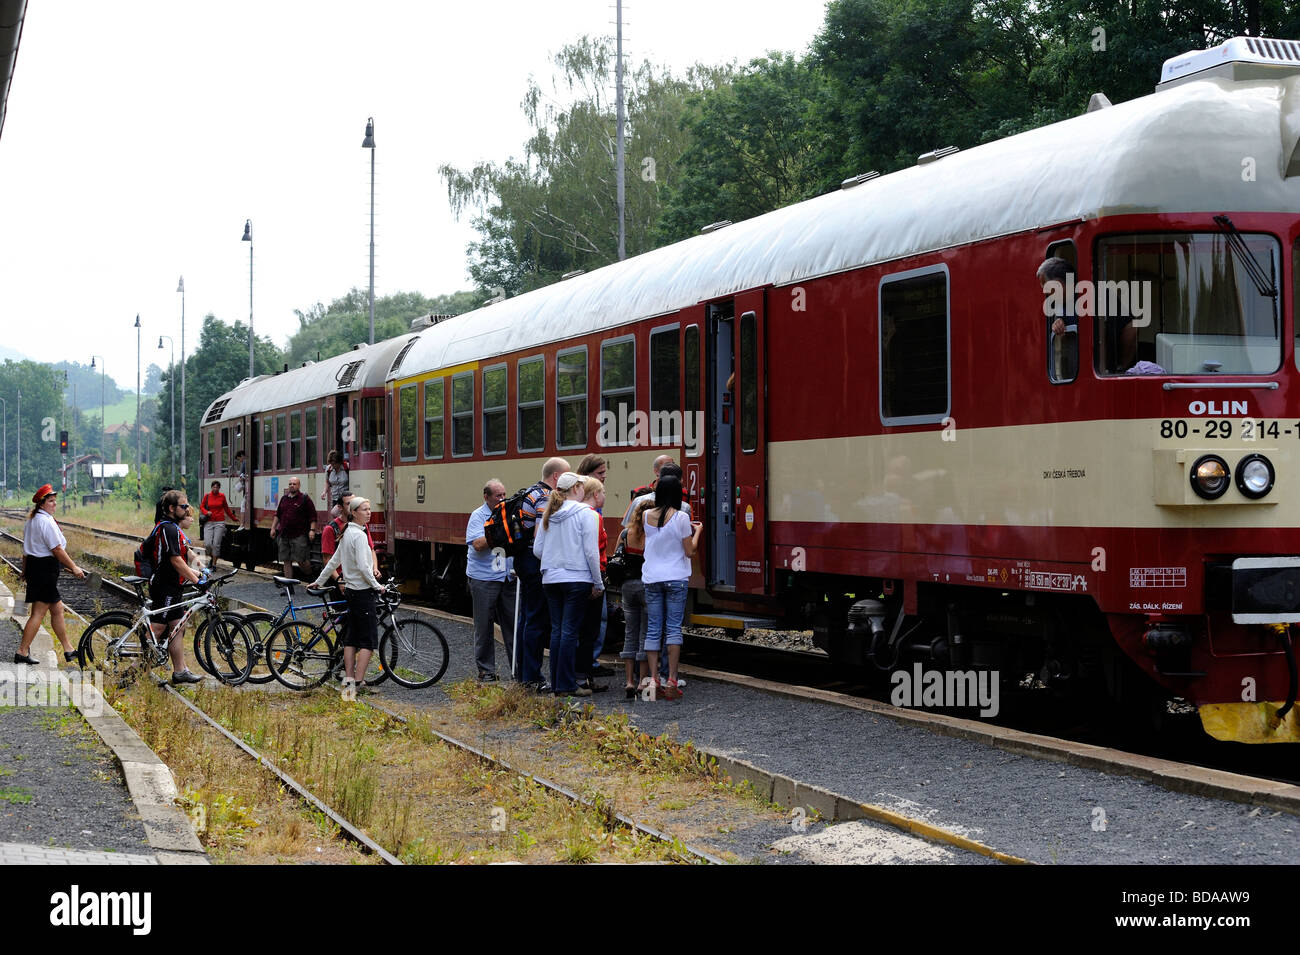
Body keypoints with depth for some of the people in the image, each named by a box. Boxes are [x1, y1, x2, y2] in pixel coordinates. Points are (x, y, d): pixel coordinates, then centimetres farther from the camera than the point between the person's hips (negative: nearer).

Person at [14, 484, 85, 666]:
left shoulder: (30, 521, 14)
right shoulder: (47, 522, -17)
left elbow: (27, 549, 20)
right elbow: (57, 550, -18)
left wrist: (25, 570, 27)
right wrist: (74, 567, -11)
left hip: (33, 565, 11)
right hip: (45, 568, -11)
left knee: (57, 609, 15)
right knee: (38, 613, -5)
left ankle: (68, 650, 20)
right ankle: (22, 653, -3)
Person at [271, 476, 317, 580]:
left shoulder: (305, 499, -2)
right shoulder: (284, 498, 14)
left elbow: (313, 517, -5)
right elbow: (278, 515, 22)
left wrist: (312, 530, -14)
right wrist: (273, 528, 17)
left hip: (299, 535, -6)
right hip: (284, 535, 6)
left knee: (301, 560, -10)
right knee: (286, 561, 7)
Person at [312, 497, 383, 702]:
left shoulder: (347, 533, 12)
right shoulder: (358, 535, -16)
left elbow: (334, 561, 20)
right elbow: (363, 567, -22)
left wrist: (319, 581, 30)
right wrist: (377, 586, -10)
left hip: (351, 589, 9)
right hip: (363, 591, -9)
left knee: (352, 638, 11)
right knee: (369, 639, -6)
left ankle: (349, 680, 13)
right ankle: (356, 683, -10)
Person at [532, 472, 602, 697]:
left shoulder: (548, 515, 8)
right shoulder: (585, 513, -8)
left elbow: (537, 549, 9)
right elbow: (591, 551, -10)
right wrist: (598, 583, -3)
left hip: (551, 579, 6)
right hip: (577, 579, -6)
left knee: (556, 630, 10)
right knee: (570, 631, -4)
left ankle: (556, 683, 12)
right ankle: (567, 684, -4)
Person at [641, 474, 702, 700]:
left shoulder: (647, 516, 2)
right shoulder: (680, 518, -10)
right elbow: (690, 552, -6)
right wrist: (697, 531, 9)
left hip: (651, 579, 3)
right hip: (675, 578, -3)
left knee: (653, 629, 6)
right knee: (673, 628, 0)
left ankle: (653, 679, 2)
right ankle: (671, 681, -5)